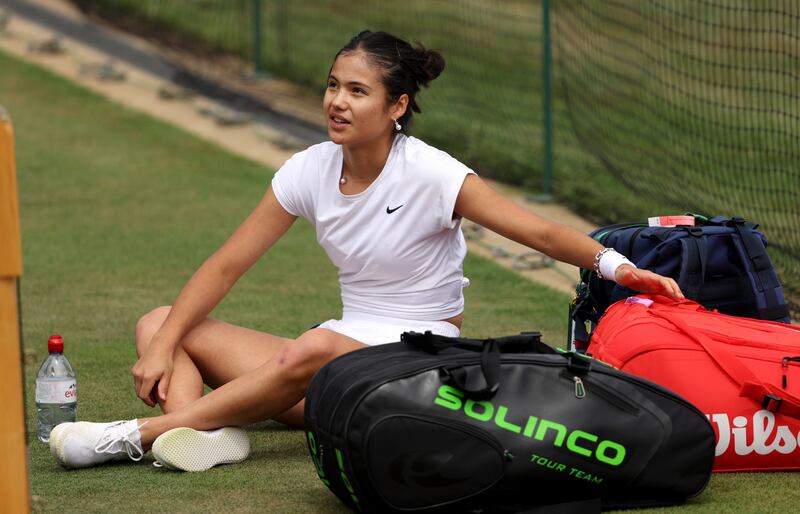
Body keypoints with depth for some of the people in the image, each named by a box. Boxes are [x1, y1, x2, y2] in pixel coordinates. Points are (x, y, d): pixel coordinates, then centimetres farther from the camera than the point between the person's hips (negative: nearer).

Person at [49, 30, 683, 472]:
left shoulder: (430, 175, -14)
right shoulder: (310, 170, 0)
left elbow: (541, 232, -19)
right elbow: (227, 265, 2)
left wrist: (613, 263, -37)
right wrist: (164, 346, -8)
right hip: (342, 358, 7)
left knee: (318, 348, -40)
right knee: (159, 324, -5)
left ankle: (137, 436, -33)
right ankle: (202, 433, -37)